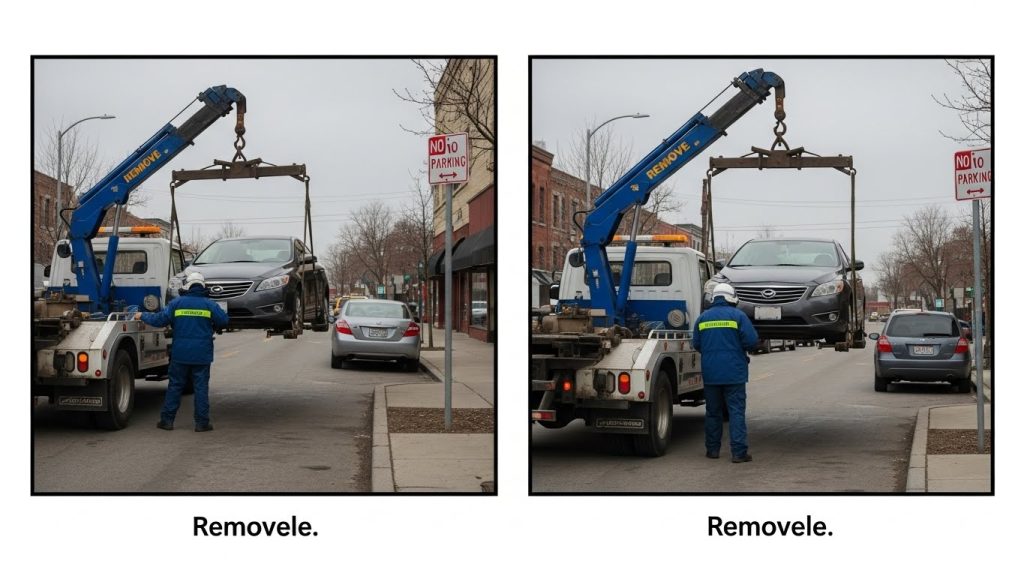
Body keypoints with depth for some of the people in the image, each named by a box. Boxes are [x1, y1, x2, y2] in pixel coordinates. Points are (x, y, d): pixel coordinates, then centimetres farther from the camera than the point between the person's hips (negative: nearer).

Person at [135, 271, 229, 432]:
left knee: (175, 386, 8)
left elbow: (159, 320, -2)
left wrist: (142, 316, 14)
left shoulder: (177, 303, -1)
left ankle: (167, 420, 10)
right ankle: (202, 423, 2)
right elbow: (224, 321, -5)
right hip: (202, 355, -1)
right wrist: (212, 327, 17)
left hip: (180, 354, 1)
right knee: (201, 388, 3)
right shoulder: (210, 304, -1)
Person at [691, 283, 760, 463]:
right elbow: (752, 341, -10)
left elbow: (696, 345, 8)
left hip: (710, 373, 3)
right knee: (737, 411, -3)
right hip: (734, 373, -3)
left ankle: (712, 449, 17)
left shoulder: (702, 318, 6)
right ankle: (739, 452, -8)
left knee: (713, 412, 13)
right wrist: (743, 348, 11)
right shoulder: (738, 316, -5)